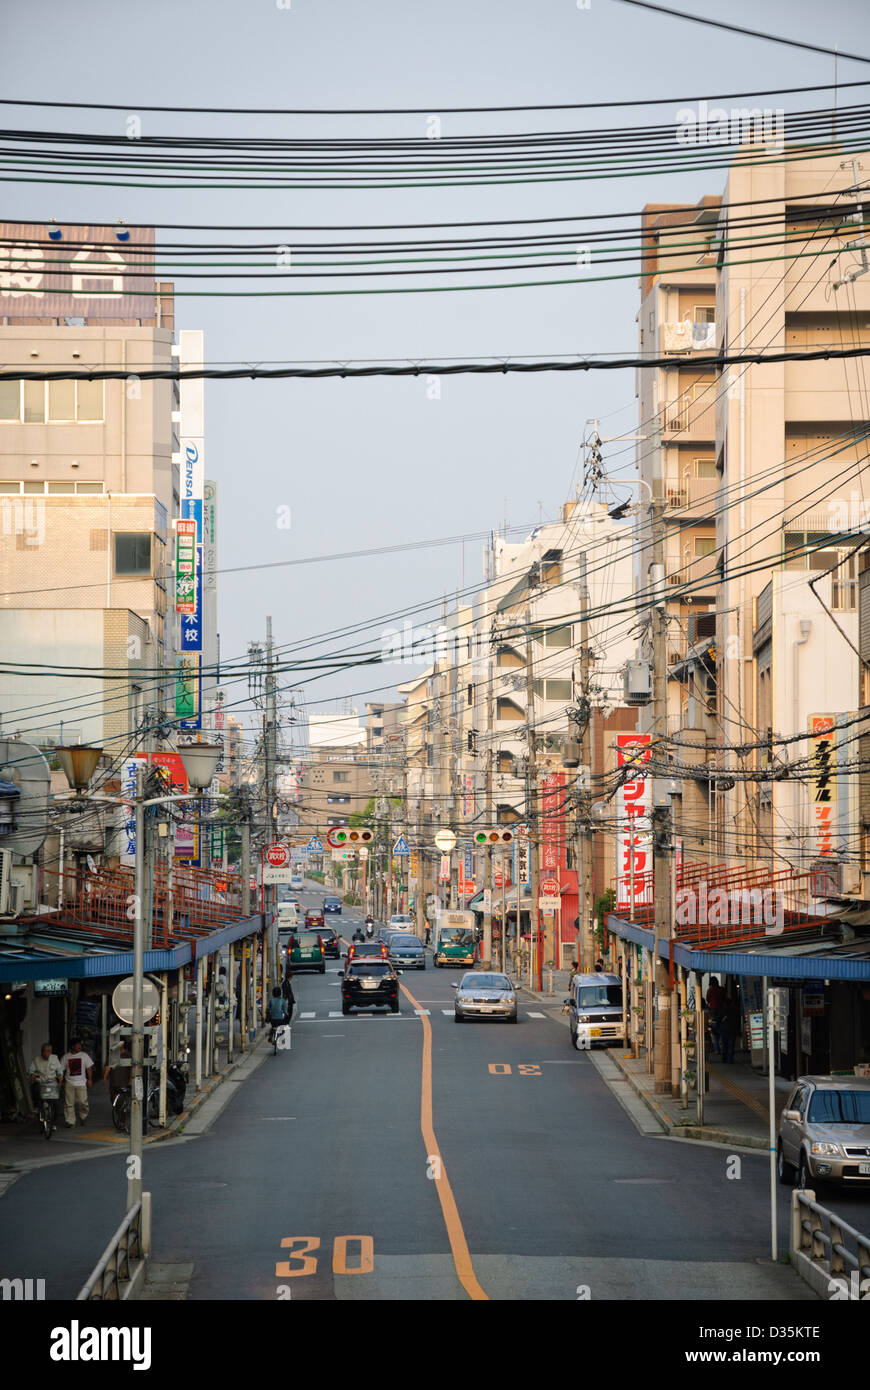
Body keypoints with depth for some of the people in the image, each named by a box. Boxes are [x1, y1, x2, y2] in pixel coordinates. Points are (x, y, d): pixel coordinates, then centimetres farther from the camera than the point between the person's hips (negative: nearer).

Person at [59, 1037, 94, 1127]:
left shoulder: (84, 1055, 6)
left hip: (81, 1083, 0)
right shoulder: (65, 1057, 3)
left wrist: (90, 1080, 4)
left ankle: (83, 1116, 20)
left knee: (83, 1102, -5)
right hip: (69, 1083, 0)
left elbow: (89, 1068, 9)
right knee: (69, 1104, -3)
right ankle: (69, 1121, 3)